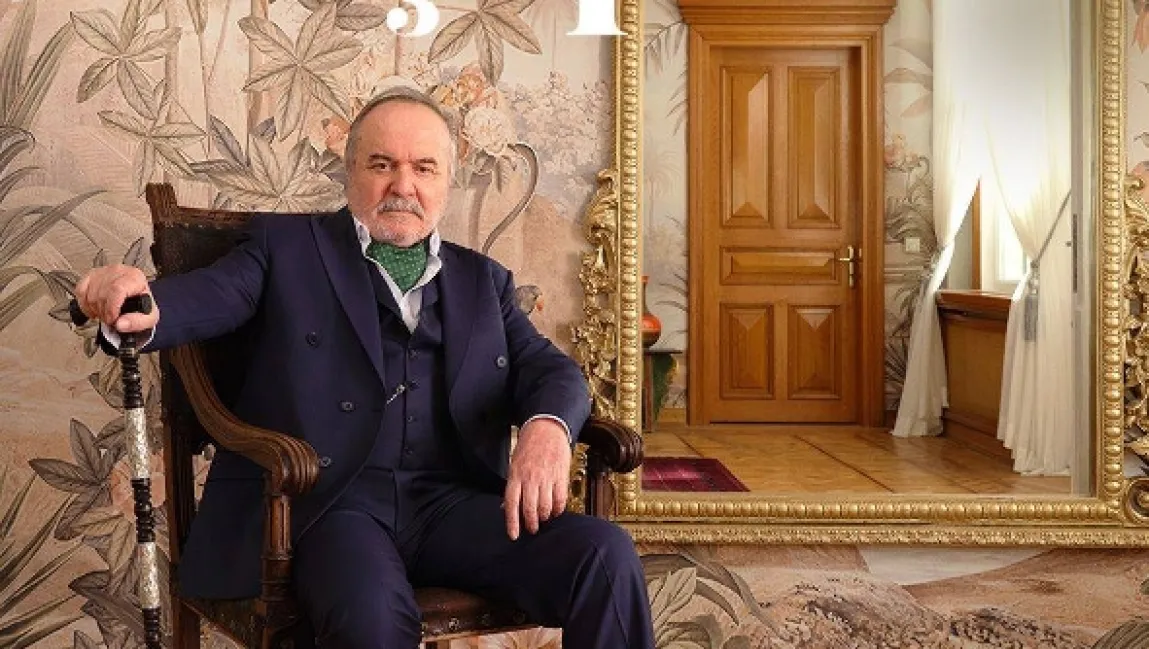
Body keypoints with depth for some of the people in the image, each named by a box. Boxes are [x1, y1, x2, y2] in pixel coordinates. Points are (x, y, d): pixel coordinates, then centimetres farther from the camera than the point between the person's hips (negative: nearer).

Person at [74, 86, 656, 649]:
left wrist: (547, 425, -15)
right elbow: (208, 294, -4)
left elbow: (549, 369, 10)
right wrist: (143, 305, -29)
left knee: (606, 555, -21)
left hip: (451, 500, 3)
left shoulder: (483, 280, 21)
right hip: (327, 499, -3)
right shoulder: (287, 245, 13)